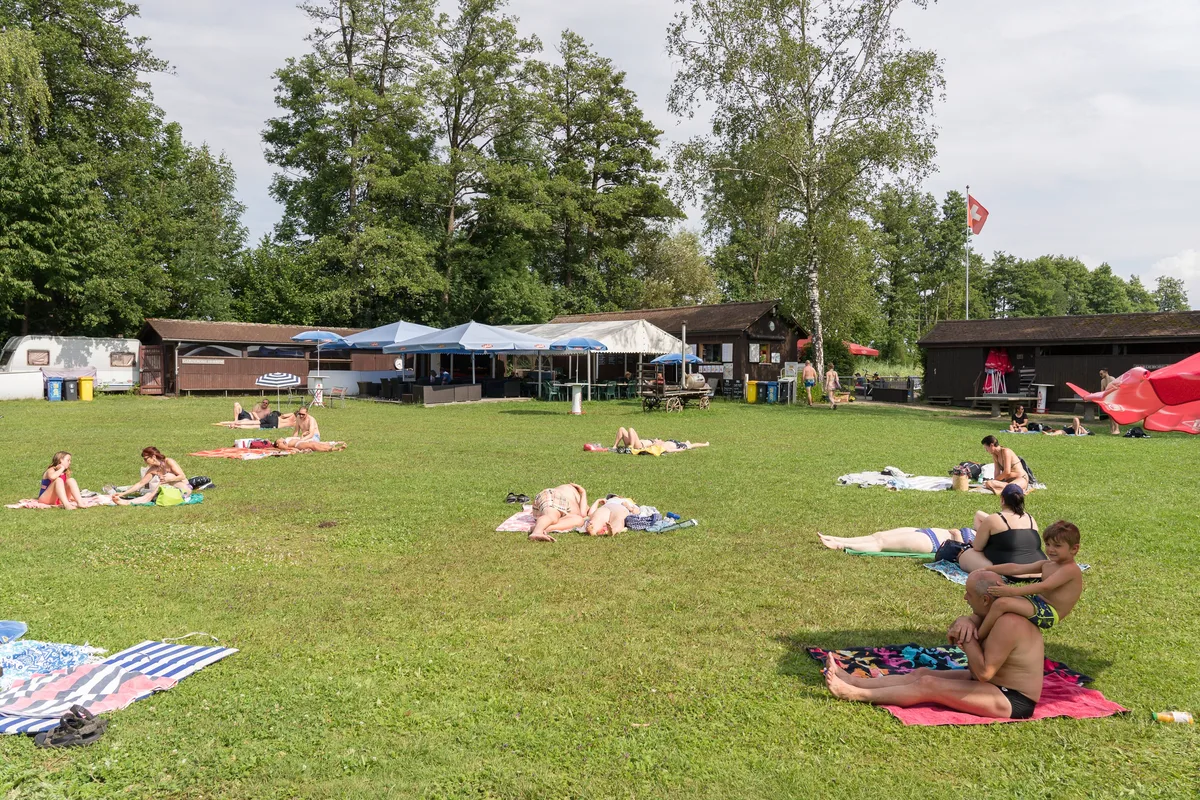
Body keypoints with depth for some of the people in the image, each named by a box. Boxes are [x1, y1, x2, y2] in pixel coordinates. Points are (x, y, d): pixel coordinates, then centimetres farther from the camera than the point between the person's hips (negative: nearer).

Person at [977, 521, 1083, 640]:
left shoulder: (1071, 569, -15)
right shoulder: (1046, 565, 13)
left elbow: (1044, 586, -27)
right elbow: (1016, 568, 10)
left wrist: (1012, 591, -35)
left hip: (1050, 613, -10)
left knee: (1002, 603, -28)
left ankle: (977, 638, -21)